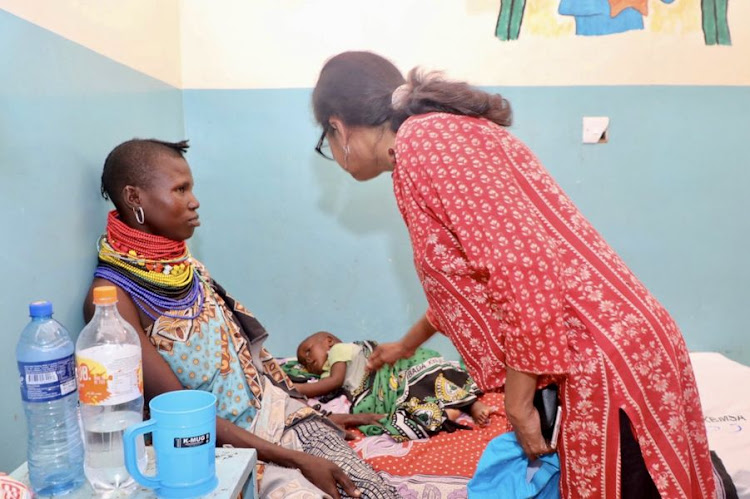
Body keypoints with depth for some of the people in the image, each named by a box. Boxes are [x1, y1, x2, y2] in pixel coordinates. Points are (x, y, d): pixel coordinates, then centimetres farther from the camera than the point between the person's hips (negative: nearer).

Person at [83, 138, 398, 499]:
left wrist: (314, 412, 13)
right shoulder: (112, 296, -15)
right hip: (224, 449, -5)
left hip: (278, 414, 6)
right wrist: (295, 460, -18)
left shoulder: (184, 264, 7)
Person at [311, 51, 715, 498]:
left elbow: (526, 267, -24)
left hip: (607, 365, -9)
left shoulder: (420, 143, -14)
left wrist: (518, 405, -13)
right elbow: (469, 277, 29)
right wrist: (406, 345, 43)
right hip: (607, 353, 9)